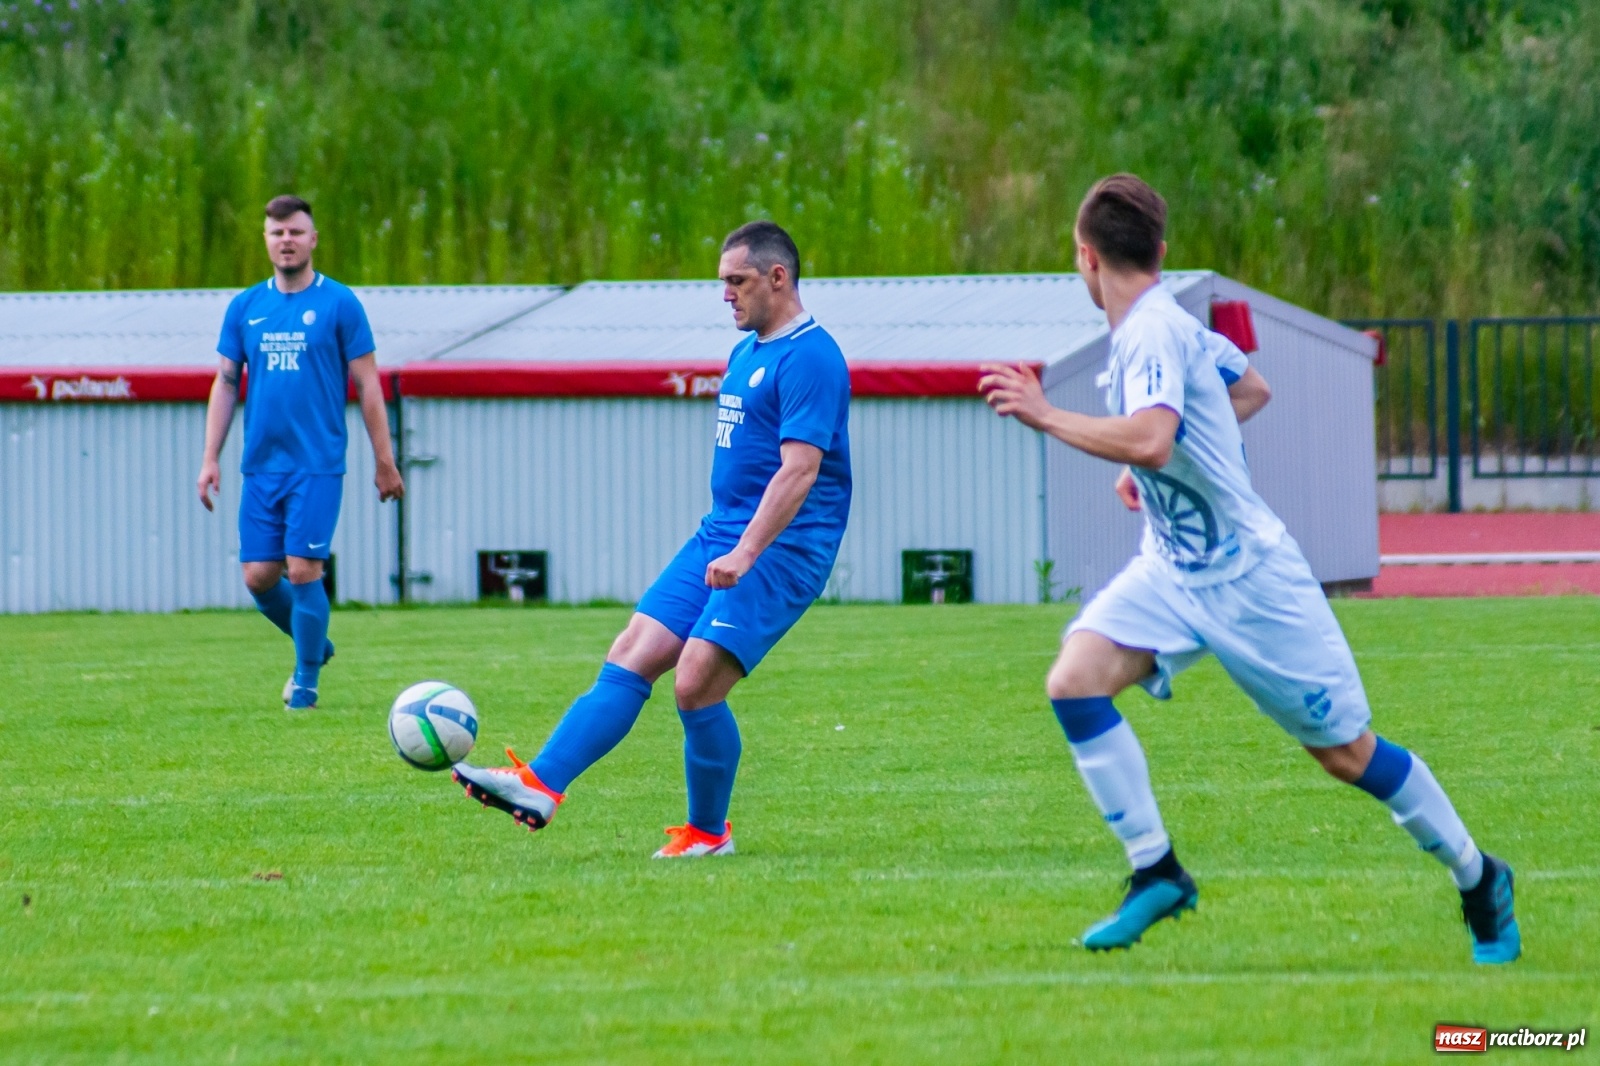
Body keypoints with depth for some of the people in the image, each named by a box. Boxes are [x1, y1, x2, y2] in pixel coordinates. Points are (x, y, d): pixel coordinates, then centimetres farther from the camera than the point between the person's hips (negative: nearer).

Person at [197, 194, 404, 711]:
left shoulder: (338, 303, -2)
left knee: (303, 571, -10)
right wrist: (210, 459, 4)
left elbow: (367, 384, 0)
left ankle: (306, 682, 6)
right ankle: (315, 644, 28)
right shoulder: (245, 308, 9)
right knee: (258, 577, 2)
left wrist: (385, 461, -2)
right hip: (261, 468, 4)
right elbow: (225, 383, 11)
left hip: (317, 465, -4)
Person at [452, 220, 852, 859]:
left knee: (696, 686, -15)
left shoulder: (809, 359, -14)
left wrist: (745, 553, -30)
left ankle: (709, 832, 2)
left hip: (780, 550, -9)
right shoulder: (745, 353, 17)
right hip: (717, 540, 9)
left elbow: (799, 469, -23)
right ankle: (540, 787, -9)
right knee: (629, 659, -2)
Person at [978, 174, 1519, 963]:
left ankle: (1479, 881, 21)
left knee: (1346, 753, 2)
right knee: (1074, 679, -14)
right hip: (1172, 567, 9)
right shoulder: (1170, 324, 5)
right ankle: (1156, 873, -8)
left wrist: (1047, 416, -33)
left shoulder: (1151, 335, -23)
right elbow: (1250, 388, 23)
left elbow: (1150, 441, -42)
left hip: (1248, 575, -9)